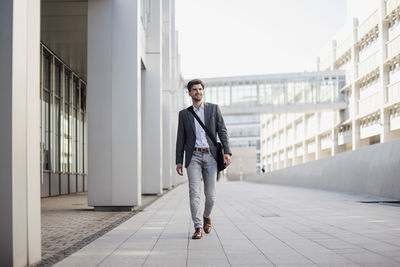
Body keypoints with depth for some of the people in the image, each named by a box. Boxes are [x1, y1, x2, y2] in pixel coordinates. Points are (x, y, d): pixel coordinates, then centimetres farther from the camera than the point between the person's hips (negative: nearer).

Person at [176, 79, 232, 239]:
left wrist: (227, 152, -9)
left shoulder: (214, 109, 9)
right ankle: (198, 228, -7)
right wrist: (179, 161, 4)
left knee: (210, 195, 2)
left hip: (210, 156, 0)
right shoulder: (184, 114, 11)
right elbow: (181, 139, 11)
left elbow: (222, 131, 4)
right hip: (193, 156, 0)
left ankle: (207, 216, 31)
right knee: (194, 193, -10)